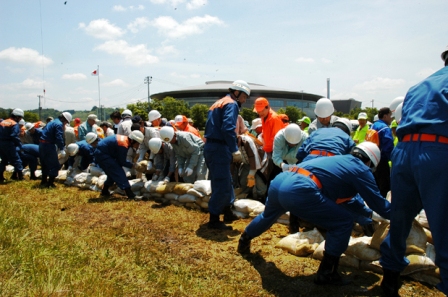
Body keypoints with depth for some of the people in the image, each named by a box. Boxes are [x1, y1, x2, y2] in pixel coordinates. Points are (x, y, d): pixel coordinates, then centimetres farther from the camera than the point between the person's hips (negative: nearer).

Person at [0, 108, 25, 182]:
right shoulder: (14, 124, -11)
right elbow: (14, 136, -18)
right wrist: (20, 145, -10)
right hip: (9, 144, -7)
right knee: (16, 160, 3)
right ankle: (20, 176, 5)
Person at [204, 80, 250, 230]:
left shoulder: (218, 103, 22)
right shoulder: (231, 104, -7)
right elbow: (228, 128, -22)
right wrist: (235, 150, -20)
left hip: (211, 146, 10)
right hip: (219, 148, -10)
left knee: (226, 181, 20)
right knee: (222, 185, -4)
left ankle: (227, 212, 31)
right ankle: (214, 220, 2)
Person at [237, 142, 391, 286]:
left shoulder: (340, 160, 32)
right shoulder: (361, 169, 10)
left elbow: (345, 198, 44)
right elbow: (378, 202, 13)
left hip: (279, 181, 9)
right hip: (298, 191, -9)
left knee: (268, 215, 39)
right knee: (343, 222, 6)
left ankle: (244, 242, 62)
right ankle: (326, 273, 14)